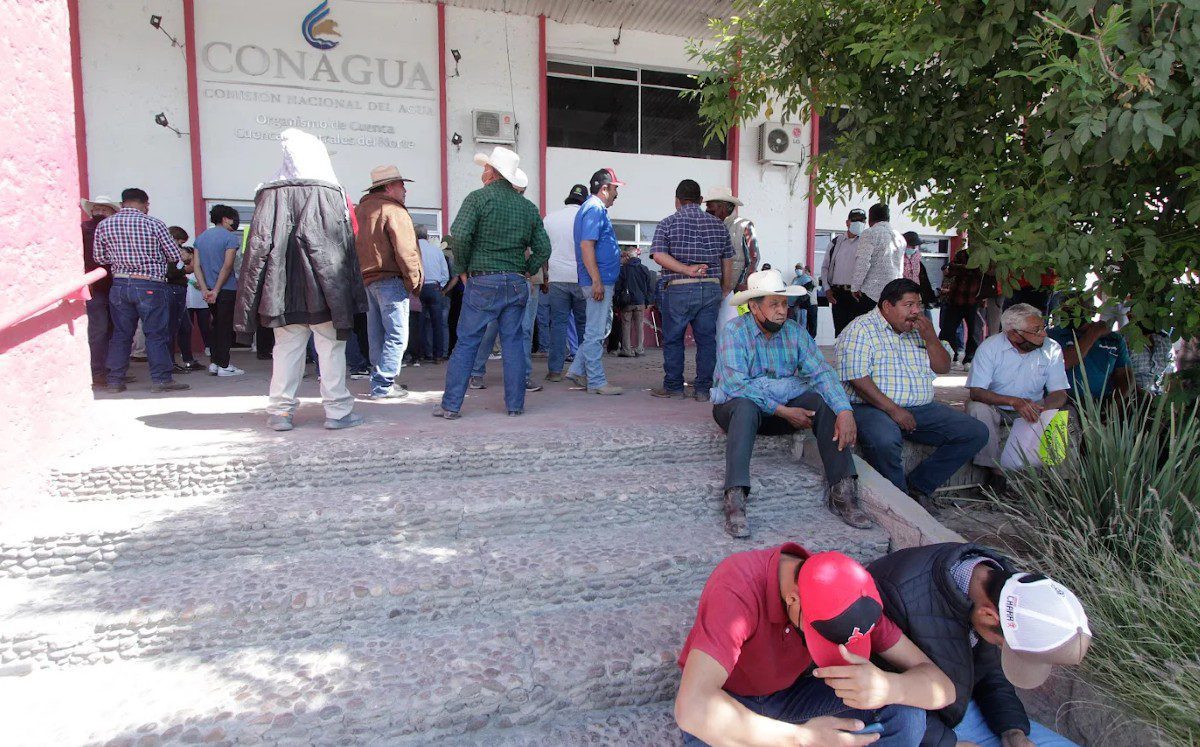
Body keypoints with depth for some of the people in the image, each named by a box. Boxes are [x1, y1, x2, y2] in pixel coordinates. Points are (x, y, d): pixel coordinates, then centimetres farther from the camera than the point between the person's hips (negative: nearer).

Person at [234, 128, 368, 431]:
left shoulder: (271, 194, 1)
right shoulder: (332, 194, -1)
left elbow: (259, 245, 0)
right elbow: (347, 247, -1)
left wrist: (250, 300, 4)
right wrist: (354, 293, 3)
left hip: (285, 291, 2)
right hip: (326, 291, -2)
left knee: (286, 350, 10)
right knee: (331, 350, 4)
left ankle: (281, 411, 13)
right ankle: (337, 411, 6)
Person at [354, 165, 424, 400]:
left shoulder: (360, 210, 17)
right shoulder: (393, 210, -10)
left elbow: (355, 246, 18)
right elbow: (405, 251, -16)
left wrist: (362, 275, 18)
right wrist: (415, 281, -9)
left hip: (367, 280, 9)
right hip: (390, 279, -9)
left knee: (377, 335, 14)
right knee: (397, 335, -5)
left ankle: (378, 380, 21)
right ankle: (384, 385, -5)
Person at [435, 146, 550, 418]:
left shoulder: (478, 198, -5)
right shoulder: (528, 207, 10)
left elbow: (459, 236, -16)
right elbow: (543, 248, 8)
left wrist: (462, 269, -3)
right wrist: (526, 271, 13)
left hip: (483, 282, -4)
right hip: (517, 284, 4)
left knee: (466, 342, 2)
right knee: (513, 343, 10)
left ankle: (451, 405, 5)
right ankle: (515, 405, 13)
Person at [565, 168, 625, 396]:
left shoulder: (595, 208, 19)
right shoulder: (594, 209, -13)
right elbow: (586, 246, -22)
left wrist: (621, 256, 28)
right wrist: (597, 281, -24)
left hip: (602, 282, 11)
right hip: (599, 281, -11)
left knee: (601, 329, 17)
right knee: (596, 332, -4)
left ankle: (578, 370, 22)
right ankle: (597, 382, 3)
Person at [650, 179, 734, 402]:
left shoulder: (668, 223, 2)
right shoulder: (718, 225, 10)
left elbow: (659, 255, -12)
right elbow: (728, 262, 11)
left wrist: (686, 270, -13)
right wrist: (726, 290, 19)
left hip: (678, 289, -3)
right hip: (712, 288, 3)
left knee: (673, 339, 10)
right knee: (706, 339, 8)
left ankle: (673, 386, 17)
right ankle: (704, 389, 11)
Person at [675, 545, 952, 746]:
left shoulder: (847, 594, -19)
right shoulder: (738, 587, -36)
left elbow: (943, 688, -19)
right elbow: (691, 707, -45)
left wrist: (888, 688, -42)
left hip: (788, 692, 4)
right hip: (727, 702, -3)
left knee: (904, 715, -21)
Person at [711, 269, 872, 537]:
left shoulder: (794, 332, 1)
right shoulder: (734, 332, -13)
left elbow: (821, 372, -11)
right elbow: (737, 386, -22)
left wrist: (844, 410, -28)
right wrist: (783, 411, -25)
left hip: (784, 407, 5)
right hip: (735, 406, -4)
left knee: (822, 401, -20)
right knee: (746, 406, -37)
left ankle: (842, 490, -21)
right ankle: (735, 497, -42)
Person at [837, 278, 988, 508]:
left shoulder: (918, 330, 18)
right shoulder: (861, 330, -6)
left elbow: (943, 368, 18)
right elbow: (857, 378, -17)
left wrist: (930, 338, 0)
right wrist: (892, 409, -22)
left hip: (920, 409, 7)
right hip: (872, 407, -7)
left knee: (976, 432, -6)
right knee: (885, 440, -39)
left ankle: (917, 485, -2)